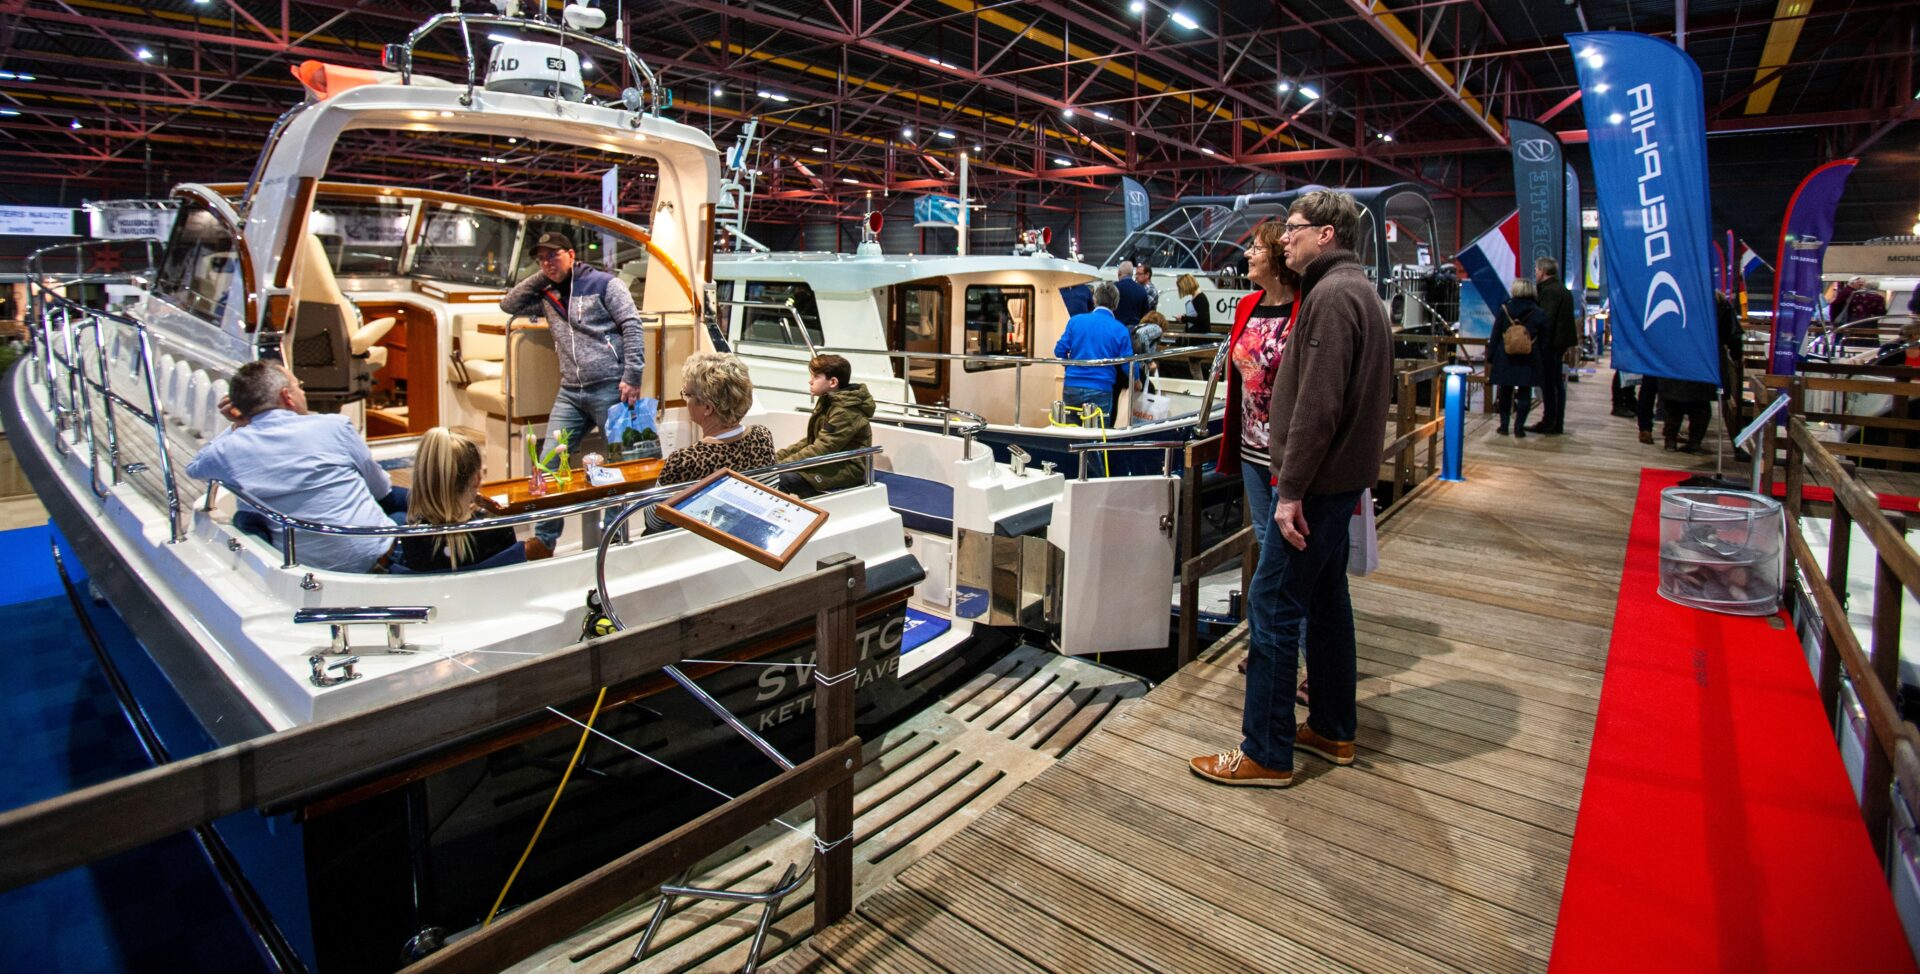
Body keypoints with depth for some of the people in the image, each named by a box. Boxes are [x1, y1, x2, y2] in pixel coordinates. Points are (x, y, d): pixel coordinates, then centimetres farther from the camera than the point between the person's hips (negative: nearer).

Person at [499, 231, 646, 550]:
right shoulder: (547, 295, 21)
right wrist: (541, 277, 13)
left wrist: (632, 377, -14)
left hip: (609, 389, -6)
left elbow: (632, 327, -6)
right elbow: (508, 305, 23)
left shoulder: (603, 283, 2)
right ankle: (543, 541, 8)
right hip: (570, 393, 6)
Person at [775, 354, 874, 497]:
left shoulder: (845, 412, -20)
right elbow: (811, 440, 13)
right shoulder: (827, 402, 10)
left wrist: (783, 464, -23)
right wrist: (779, 456, 2)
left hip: (848, 469, -10)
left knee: (784, 477, -26)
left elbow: (822, 449, -25)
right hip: (829, 462, 10)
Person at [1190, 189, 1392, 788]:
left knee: (1273, 607, -6)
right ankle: (1333, 730, 30)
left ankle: (1265, 754, 3)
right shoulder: (1358, 290, 18)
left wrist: (1291, 488, -23)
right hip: (1339, 477, 11)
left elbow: (1318, 405, -24)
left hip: (1316, 480, -11)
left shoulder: (1332, 295, -16)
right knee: (1325, 601, 17)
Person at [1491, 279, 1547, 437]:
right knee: (1524, 394, 4)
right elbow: (1544, 341, 3)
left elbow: (1495, 337, 0)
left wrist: (1490, 358, 6)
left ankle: (1504, 425, 13)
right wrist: (1544, 363, 9)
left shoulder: (1504, 310, -2)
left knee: (1505, 393, 11)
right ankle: (1519, 427, 2)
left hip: (1505, 360, 1)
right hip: (1528, 362, 0)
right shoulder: (1539, 314, -1)